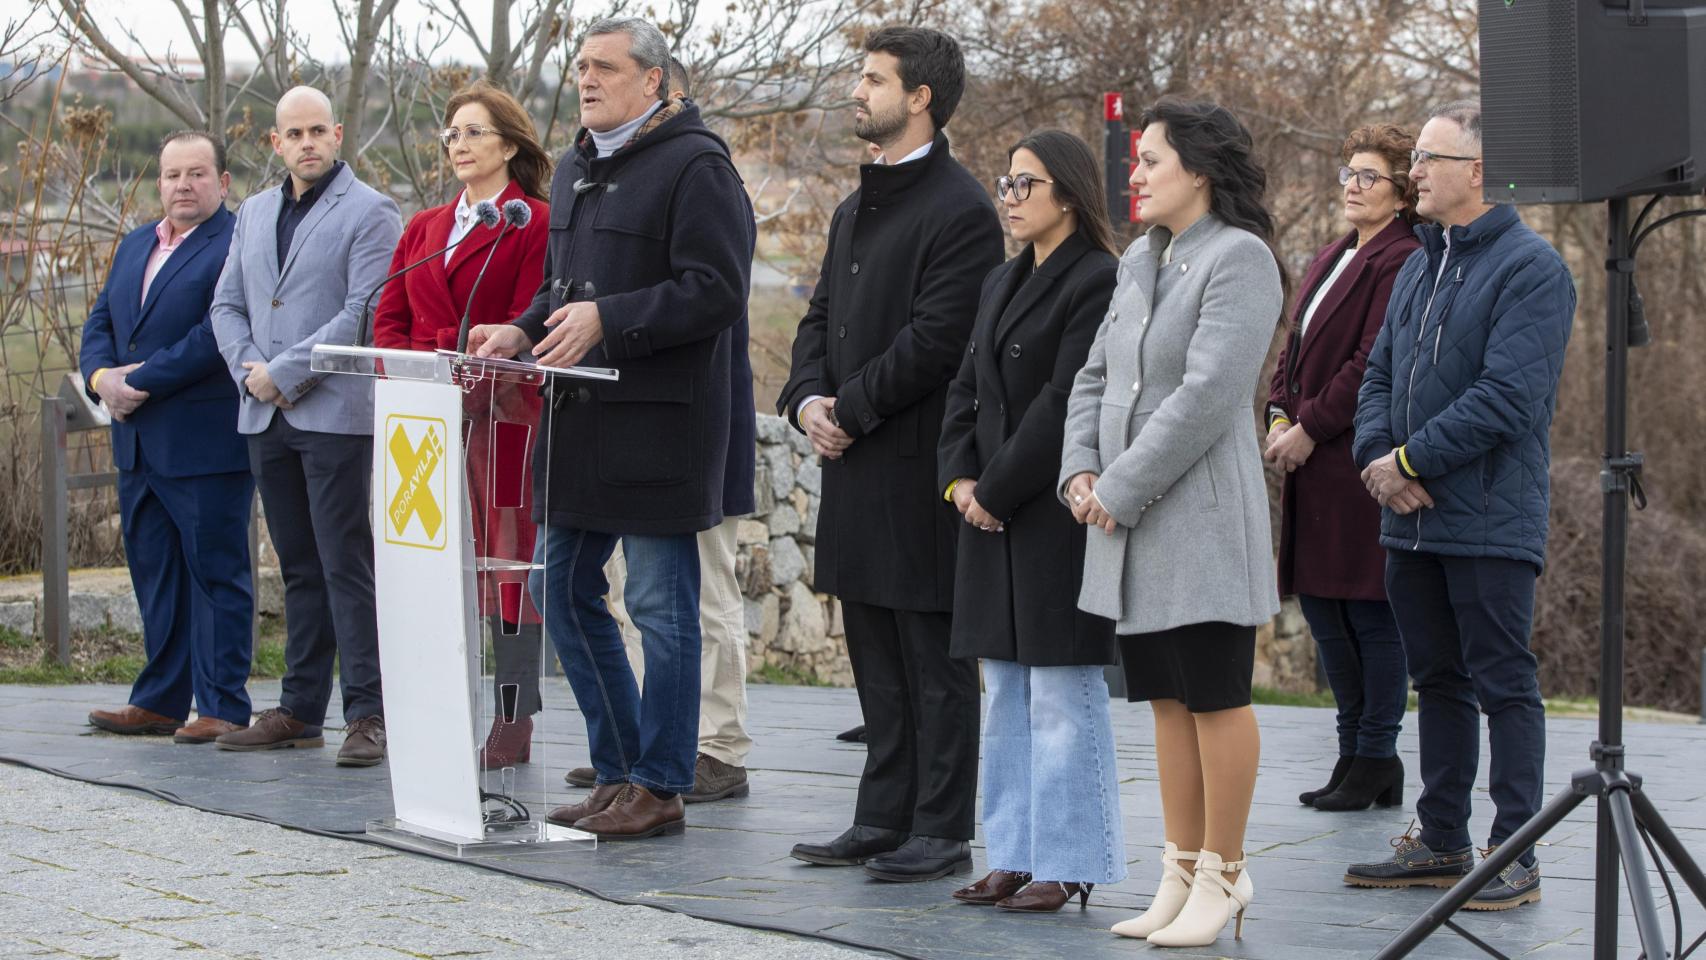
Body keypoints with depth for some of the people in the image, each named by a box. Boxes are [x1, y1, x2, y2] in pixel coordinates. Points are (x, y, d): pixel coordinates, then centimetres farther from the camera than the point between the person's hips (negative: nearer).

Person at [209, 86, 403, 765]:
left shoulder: (369, 212, -4)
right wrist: (249, 372, -2)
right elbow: (227, 305, 16)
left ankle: (367, 713, -6)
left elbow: (365, 313, -13)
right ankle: (300, 711, 15)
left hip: (335, 413, -6)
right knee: (299, 568, 11)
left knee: (345, 565, -8)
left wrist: (284, 373, -14)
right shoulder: (254, 214, 17)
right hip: (265, 418, 6)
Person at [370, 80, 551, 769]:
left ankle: (512, 727, -2)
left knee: (507, 562, -5)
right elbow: (388, 318, 15)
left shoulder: (535, 225, -1)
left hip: (502, 418, -6)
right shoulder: (424, 228, 20)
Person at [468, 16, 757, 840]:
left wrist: (606, 320, -23)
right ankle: (619, 770, 21)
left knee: (661, 604, -2)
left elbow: (713, 291, -17)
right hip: (582, 416, 9)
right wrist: (523, 332, 6)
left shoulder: (695, 166, -9)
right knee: (562, 587, 11)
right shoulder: (576, 168, 18)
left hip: (662, 419, -9)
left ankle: (658, 787, 6)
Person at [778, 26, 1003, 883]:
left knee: (935, 663, -2)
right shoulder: (855, 210, 19)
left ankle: (941, 832, 3)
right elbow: (821, 318, 19)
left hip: (921, 466, -9)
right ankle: (883, 820, 20)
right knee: (878, 662, 13)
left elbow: (936, 339, -18)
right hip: (856, 466, 9)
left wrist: (851, 409, -13)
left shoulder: (959, 210, -12)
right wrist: (807, 398, 0)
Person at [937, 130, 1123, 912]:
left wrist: (996, 490, -14)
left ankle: (1069, 864, 1)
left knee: (1061, 693, -5)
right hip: (994, 516, 9)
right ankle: (1016, 856, 17)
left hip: (1059, 517, -9)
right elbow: (967, 389, 14)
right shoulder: (1002, 284, 16)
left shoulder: (1099, 283, -11)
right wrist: (960, 477, -1)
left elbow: (1065, 404, -17)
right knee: (1007, 692, 11)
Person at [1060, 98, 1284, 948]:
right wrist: (1081, 470, 1)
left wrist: (1121, 490, -16)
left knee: (1216, 699, -2)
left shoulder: (1239, 258, -11)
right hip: (1130, 520, 8)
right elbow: (1096, 376, 18)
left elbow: (1206, 395, -19)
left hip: (1201, 516, -8)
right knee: (1167, 700, 12)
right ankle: (1182, 874, 19)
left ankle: (1222, 877, 5)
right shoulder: (1140, 260, 15)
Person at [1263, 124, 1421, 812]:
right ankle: (1355, 751, 21)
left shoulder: (1401, 263, -11)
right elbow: (1296, 346, 20)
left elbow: (1374, 363, -17)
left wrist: (1310, 428, -15)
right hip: (1312, 463, 9)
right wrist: (1280, 414, 4)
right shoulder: (1332, 260, 19)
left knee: (1370, 611, -3)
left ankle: (1376, 757, 6)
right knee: (1320, 602, 12)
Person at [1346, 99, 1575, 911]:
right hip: (1411, 519, 8)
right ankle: (1441, 843, 23)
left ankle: (1515, 857, 1)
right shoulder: (1418, 267, 16)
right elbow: (1380, 375, 16)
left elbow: (1509, 395, -19)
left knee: (1504, 684, -3)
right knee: (1438, 682, 14)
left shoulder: (1530, 267, -11)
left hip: (1490, 523, -8)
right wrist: (1375, 454, -4)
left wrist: (1412, 461, -15)